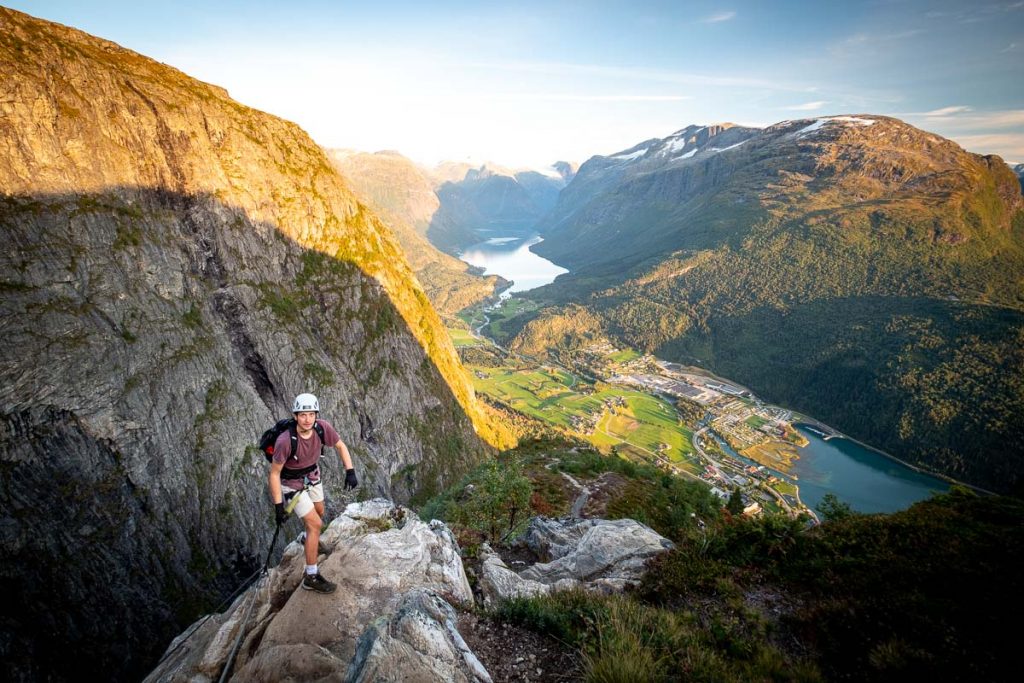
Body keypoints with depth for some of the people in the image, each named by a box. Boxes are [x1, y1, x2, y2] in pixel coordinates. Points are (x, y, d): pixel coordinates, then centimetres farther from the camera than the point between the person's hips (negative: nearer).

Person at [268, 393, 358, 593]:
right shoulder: (285, 441, -37)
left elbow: (341, 446, -6)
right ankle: (311, 577, 4)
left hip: (313, 475, 6)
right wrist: (278, 506, -22)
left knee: (319, 513, 25)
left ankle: (311, 540, 58)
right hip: (292, 483, -5)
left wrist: (350, 472, -13)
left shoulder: (322, 427, -25)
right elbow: (274, 473, -26)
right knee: (315, 524, -9)